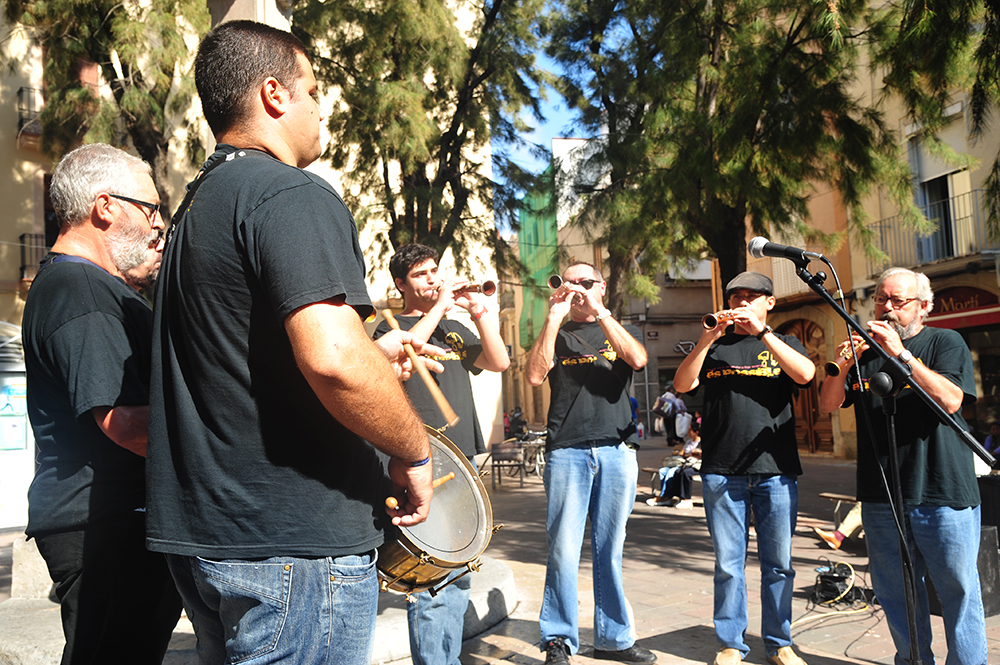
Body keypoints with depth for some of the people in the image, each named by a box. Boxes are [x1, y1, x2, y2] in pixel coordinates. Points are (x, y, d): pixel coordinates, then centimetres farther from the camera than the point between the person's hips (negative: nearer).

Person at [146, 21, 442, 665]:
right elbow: (332, 359, -29)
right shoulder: (293, 195, -15)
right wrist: (416, 450, -13)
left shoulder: (198, 206, 17)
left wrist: (369, 356, 22)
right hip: (295, 541, -10)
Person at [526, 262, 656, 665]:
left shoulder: (620, 332, 18)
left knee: (610, 549, 6)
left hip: (617, 451, 1)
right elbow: (535, 375, -4)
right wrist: (554, 318, -7)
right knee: (563, 550, -5)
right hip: (566, 451, -1)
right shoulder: (557, 335, 15)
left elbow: (638, 360, -5)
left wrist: (600, 312, -8)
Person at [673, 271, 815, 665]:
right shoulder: (714, 346, 14)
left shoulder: (784, 344, 13)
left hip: (776, 470, 0)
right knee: (728, 564, 4)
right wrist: (706, 340, -13)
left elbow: (805, 374, -8)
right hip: (722, 472, 0)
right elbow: (682, 385, -1)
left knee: (778, 564, 6)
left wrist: (762, 332, -14)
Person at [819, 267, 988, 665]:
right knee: (895, 591, 10)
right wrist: (843, 367, -12)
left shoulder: (945, 342, 3)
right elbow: (828, 405, 6)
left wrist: (902, 354, -20)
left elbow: (950, 400, -14)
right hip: (881, 495, 4)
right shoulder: (865, 349, 13)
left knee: (958, 589, 1)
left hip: (942, 494, -3)